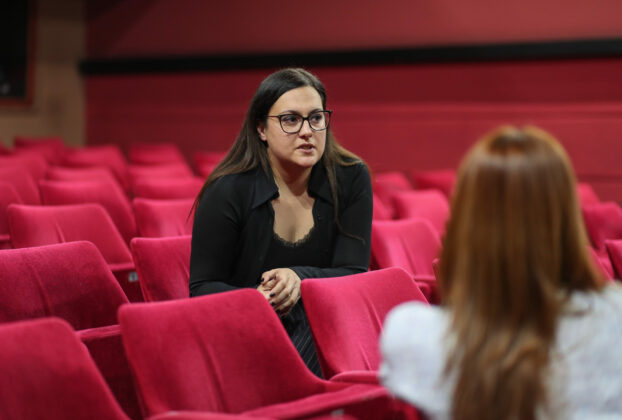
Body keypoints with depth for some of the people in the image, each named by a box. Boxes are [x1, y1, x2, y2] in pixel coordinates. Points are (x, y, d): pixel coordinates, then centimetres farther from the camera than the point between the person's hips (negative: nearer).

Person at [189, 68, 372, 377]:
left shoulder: (350, 178, -2)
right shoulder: (228, 191, -9)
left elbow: (354, 275, -4)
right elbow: (202, 288, -5)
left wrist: (300, 278, -26)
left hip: (319, 330, 3)